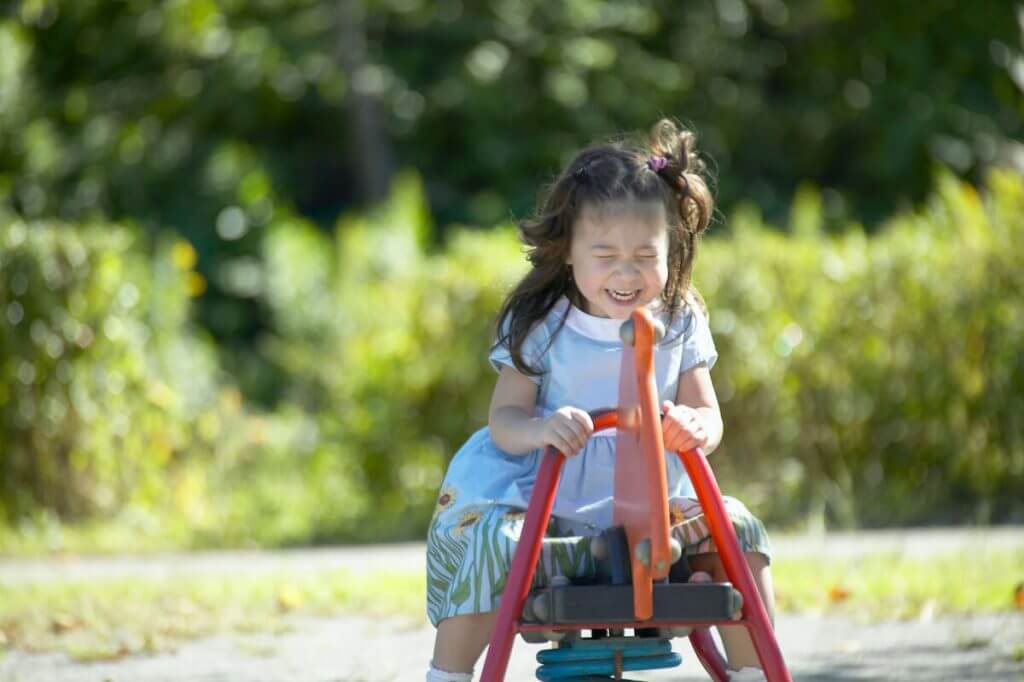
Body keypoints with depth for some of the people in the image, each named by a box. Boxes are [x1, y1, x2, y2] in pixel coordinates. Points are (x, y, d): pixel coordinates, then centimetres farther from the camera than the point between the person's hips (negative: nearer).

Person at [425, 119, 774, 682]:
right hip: (546, 505, -3)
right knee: (491, 540, -30)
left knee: (737, 529, -14)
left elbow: (708, 418, -2)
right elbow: (503, 419, -11)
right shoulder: (538, 326, -7)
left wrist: (692, 427, -27)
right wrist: (540, 428, -35)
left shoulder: (680, 323, 2)